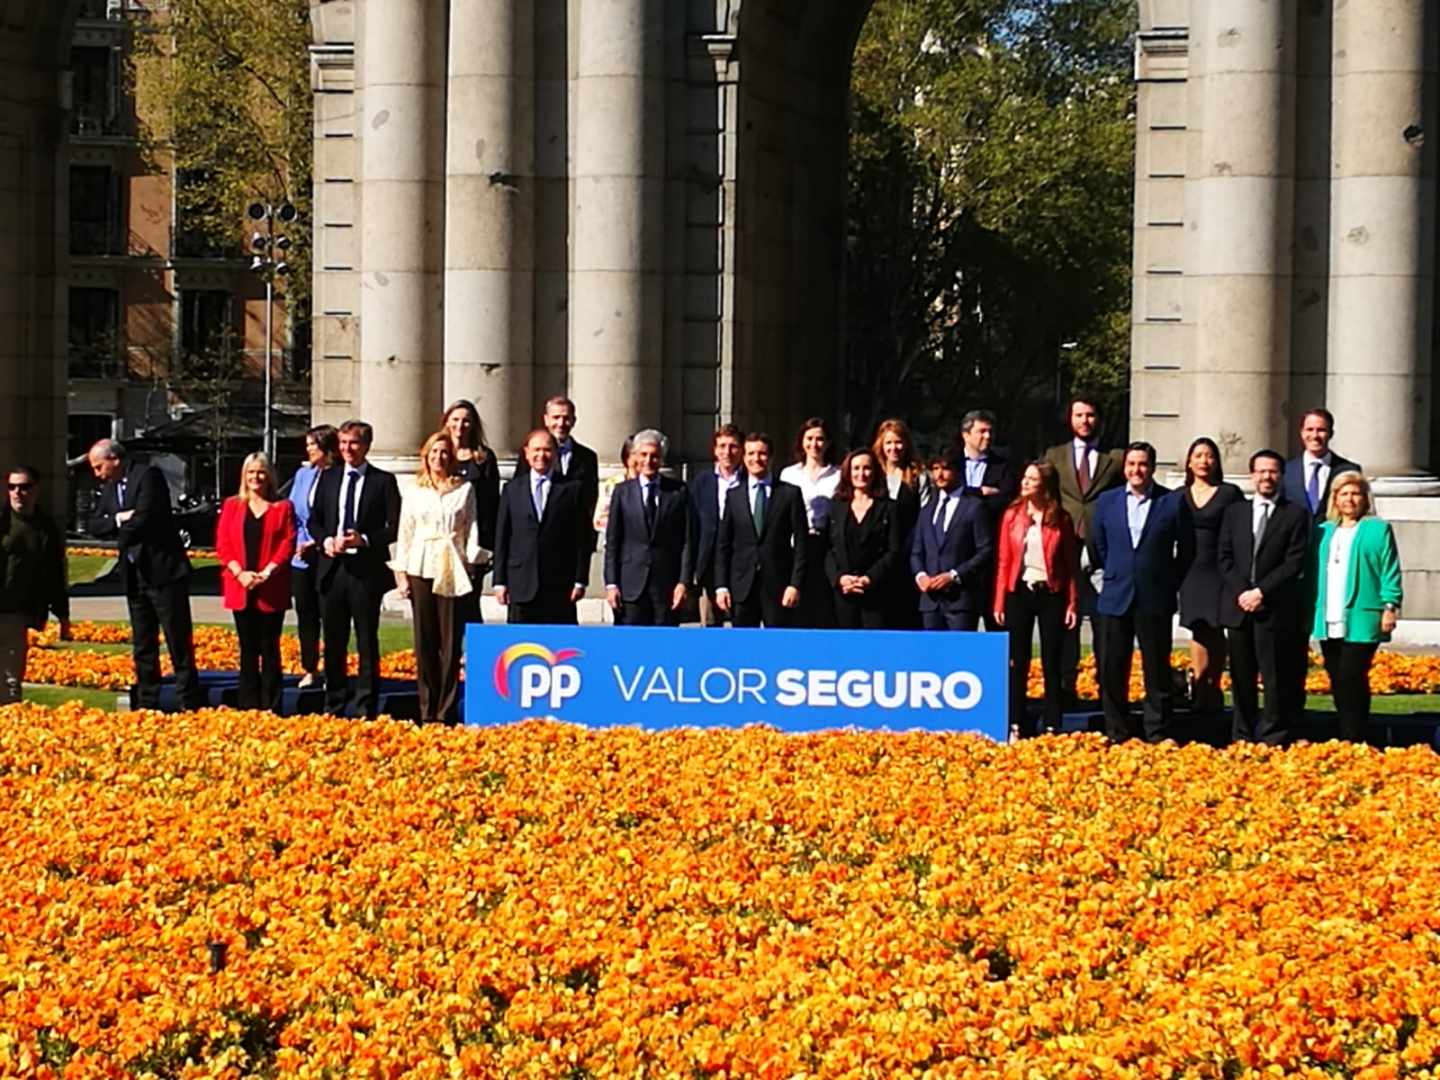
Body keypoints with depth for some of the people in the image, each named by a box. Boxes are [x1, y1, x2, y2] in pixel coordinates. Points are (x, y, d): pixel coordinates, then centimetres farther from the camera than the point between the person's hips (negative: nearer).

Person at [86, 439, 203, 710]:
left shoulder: (148, 475, -11)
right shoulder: (109, 488, 14)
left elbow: (143, 518, -20)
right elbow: (94, 527, 9)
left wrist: (121, 536, -3)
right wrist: (118, 519, -11)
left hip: (163, 571, -8)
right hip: (135, 574, 8)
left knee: (179, 644, -5)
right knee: (143, 646, 11)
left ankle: (190, 705, -4)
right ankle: (146, 705, 16)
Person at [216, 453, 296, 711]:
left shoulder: (283, 507, 5)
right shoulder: (232, 506, 9)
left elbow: (288, 544, -2)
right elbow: (222, 544, 4)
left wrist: (267, 573, -13)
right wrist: (240, 573, -10)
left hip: (272, 590, -2)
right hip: (240, 588, 2)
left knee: (270, 648, 0)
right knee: (247, 649, 6)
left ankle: (271, 707, 1)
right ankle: (248, 706, 9)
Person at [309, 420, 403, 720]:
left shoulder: (383, 481, -1)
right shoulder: (328, 478, 12)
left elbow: (394, 527, -4)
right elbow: (314, 520, 15)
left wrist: (364, 540, -17)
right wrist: (325, 541, -4)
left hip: (367, 569, -4)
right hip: (332, 568, 4)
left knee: (367, 642, 1)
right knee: (333, 642, 10)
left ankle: (365, 707, 4)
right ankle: (334, 704, 19)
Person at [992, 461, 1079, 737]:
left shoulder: (1061, 520, 0)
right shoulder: (1012, 515, 4)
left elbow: (1070, 565, 2)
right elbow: (1003, 561, 4)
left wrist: (1072, 603, -4)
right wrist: (999, 602, -1)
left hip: (1051, 593, -1)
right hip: (1019, 593, 1)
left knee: (1052, 664, 2)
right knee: (1017, 663, 5)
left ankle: (1052, 727, 6)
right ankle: (1017, 725, 10)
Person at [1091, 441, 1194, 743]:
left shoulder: (1173, 502, -2)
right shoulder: (1107, 501, 6)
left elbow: (1186, 549, 6)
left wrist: (1171, 584, 6)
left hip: (1155, 600, -3)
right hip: (1115, 598, 3)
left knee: (1157, 673, 3)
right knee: (1112, 672, 4)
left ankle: (1158, 737, 8)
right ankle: (1116, 736, 13)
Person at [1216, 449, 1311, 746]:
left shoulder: (1296, 514, 3)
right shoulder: (1234, 512, 15)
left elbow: (1295, 563, -4)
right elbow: (1224, 557, 9)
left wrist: (1261, 592, -12)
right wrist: (1241, 592, -6)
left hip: (1275, 609, -3)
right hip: (1238, 607, 4)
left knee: (1276, 678, -4)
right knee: (1241, 677, 6)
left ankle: (1273, 740, -1)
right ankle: (1242, 737, 12)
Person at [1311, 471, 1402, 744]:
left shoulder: (1378, 529, 4)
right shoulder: (1325, 531, 17)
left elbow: (1390, 572, -1)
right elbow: (1315, 571, 17)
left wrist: (1390, 606, -10)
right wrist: (1312, 608, 10)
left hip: (1361, 620, -5)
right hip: (1329, 621, 5)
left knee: (1351, 678, -12)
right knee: (1337, 682, 6)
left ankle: (1355, 741, -8)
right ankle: (1346, 739, 12)